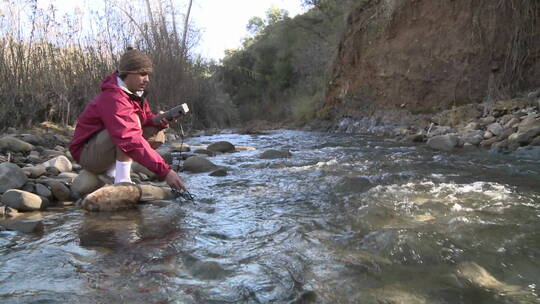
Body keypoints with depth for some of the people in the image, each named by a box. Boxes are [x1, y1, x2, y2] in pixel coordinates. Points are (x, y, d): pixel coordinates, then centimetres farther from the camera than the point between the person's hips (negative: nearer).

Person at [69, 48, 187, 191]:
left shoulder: (135, 93, 1)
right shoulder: (113, 98, -28)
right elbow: (131, 140, -39)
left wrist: (157, 121, -19)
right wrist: (164, 171, -43)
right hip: (87, 154, -9)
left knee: (157, 134, -1)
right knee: (132, 121, -28)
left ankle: (110, 171, 0)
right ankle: (122, 180, -28)